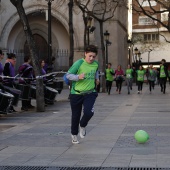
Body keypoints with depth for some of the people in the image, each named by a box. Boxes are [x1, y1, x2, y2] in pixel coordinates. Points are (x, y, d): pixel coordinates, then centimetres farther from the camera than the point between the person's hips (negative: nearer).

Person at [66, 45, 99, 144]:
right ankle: (74, 135, 33)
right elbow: (68, 75, -12)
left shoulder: (96, 64, 2)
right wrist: (78, 77, -27)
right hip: (76, 94, -2)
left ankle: (83, 126, 14)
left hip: (90, 93, 2)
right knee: (76, 116, 9)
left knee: (89, 112, -21)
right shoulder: (79, 63, -14)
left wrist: (97, 78, 9)